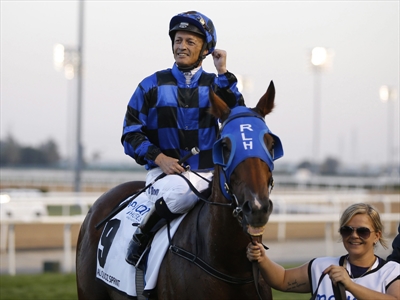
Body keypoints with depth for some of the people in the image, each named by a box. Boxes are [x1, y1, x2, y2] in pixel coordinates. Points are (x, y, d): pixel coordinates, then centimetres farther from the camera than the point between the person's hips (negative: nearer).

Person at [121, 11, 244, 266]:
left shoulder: (215, 85, 13)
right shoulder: (153, 86, 8)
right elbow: (131, 132, 5)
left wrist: (224, 75, -9)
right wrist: (158, 157, -11)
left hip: (209, 173, 2)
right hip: (166, 170, -2)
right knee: (181, 191, -37)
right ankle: (141, 237, -14)